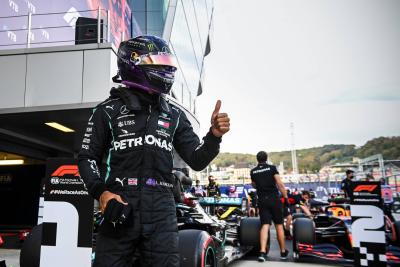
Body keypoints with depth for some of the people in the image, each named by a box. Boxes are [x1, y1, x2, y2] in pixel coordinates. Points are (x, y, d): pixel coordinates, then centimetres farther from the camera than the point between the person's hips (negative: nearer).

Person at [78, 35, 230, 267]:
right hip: (119, 207, -2)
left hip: (161, 212, 2)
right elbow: (87, 158, 6)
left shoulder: (174, 115, 11)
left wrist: (214, 135, -9)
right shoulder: (108, 111, 4)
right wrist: (101, 192, -10)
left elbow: (197, 160, 10)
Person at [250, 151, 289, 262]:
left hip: (262, 200, 2)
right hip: (274, 199, -2)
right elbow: (280, 184, -9)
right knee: (279, 225, 9)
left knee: (265, 225, 0)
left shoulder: (253, 171, 6)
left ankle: (262, 252, -13)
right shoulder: (272, 168, -3)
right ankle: (283, 252, 19)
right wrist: (286, 198, -4)